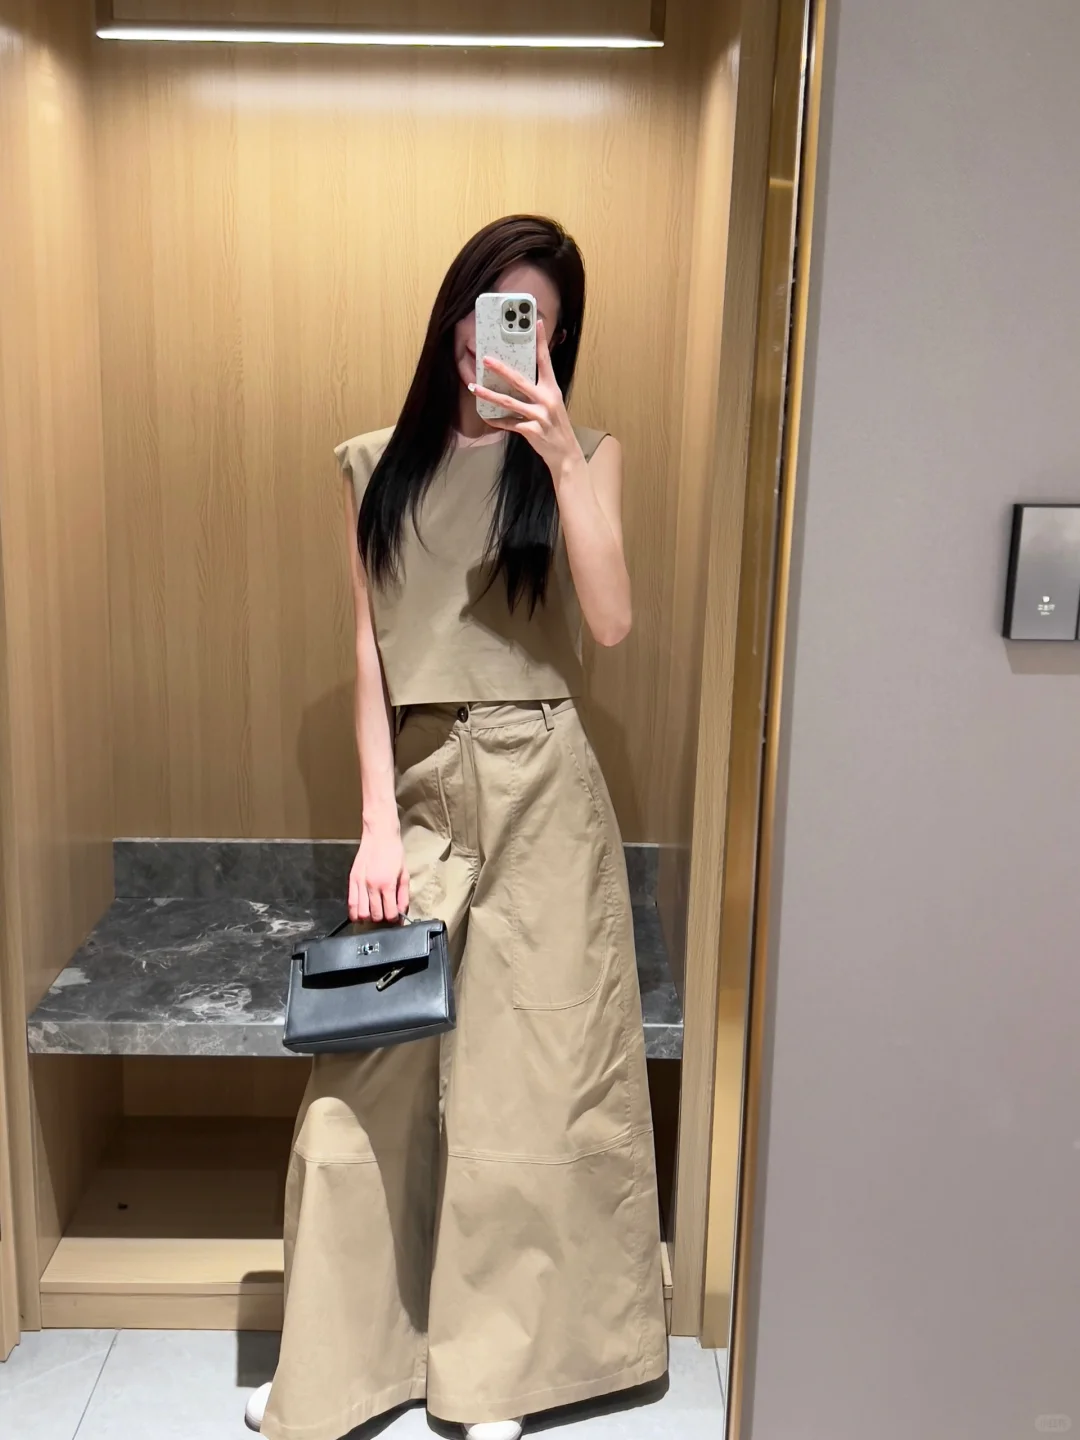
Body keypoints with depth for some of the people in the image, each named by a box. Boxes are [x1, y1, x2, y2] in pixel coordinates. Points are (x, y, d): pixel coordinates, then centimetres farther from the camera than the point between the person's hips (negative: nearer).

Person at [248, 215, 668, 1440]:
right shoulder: (378, 466, 8)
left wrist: (563, 456, -20)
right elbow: (370, 653, 4)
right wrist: (378, 821, -2)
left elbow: (611, 623, -13)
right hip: (419, 786, 2)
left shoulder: (581, 453, 3)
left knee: (525, 1079, 6)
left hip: (538, 789, -2)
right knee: (367, 1079, 3)